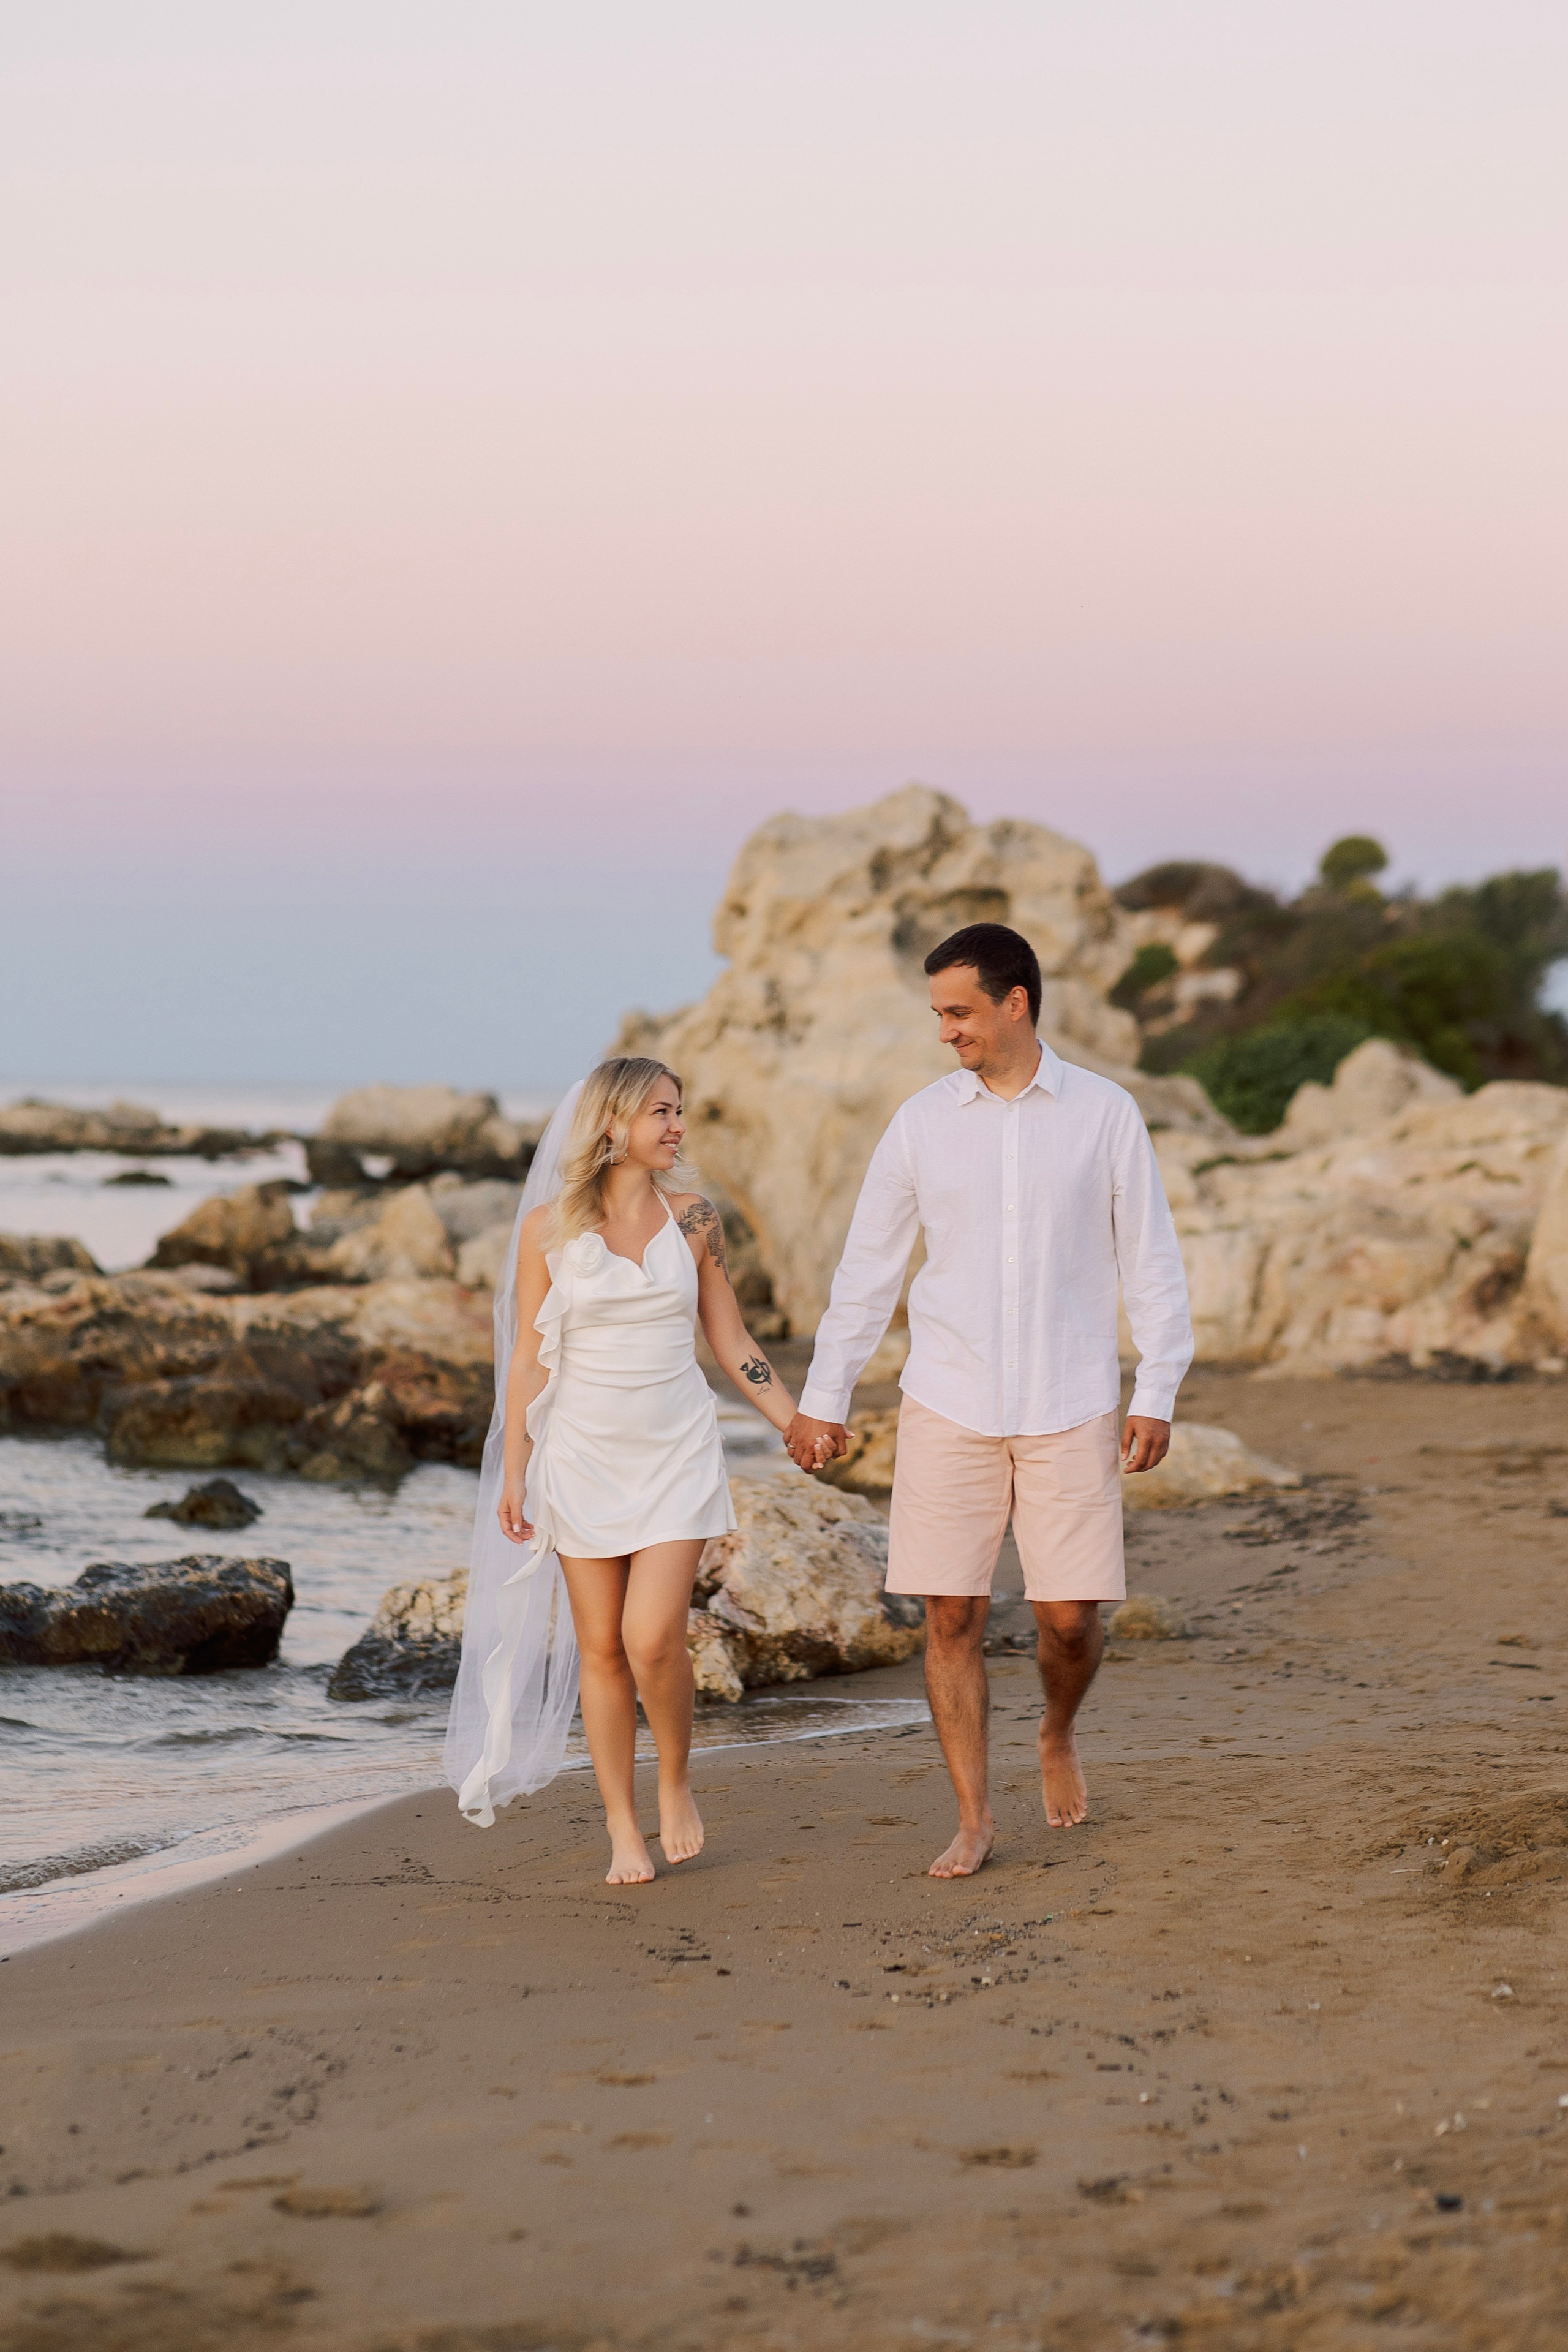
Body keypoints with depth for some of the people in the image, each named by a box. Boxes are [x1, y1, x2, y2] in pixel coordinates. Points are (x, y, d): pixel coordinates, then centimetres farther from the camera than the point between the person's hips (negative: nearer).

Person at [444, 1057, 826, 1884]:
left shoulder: (692, 1219, 3)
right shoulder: (548, 1226, -2)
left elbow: (732, 1342, 10)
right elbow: (528, 1358, 1)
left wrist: (796, 1424, 4)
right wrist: (512, 1473, -2)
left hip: (677, 1452, 0)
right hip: (584, 1457, 0)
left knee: (653, 1637, -14)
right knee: (600, 1648, 3)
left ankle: (675, 1785, 12)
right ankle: (623, 1829, 13)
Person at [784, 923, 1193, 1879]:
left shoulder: (1106, 1114, 0)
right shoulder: (924, 1121, 4)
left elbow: (1151, 1261, 4)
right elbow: (869, 1265, 9)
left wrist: (1158, 1395, -2)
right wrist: (824, 1397, 9)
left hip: (1069, 1407, -1)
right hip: (949, 1406, 1)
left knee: (1071, 1618, -2)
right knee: (952, 1615, -2)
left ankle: (1059, 1737, 30)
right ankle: (974, 1817, 9)